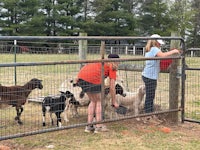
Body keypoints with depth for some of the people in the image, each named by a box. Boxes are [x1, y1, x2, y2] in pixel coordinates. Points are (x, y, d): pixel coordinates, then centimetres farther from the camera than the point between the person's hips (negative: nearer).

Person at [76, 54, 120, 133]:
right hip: (92, 77, -7)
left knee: (93, 101, 19)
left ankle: (89, 126, 19)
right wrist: (114, 101, 21)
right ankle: (99, 126, 11)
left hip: (81, 75, 7)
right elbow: (112, 87, 13)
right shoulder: (112, 67, 14)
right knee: (99, 101, 9)